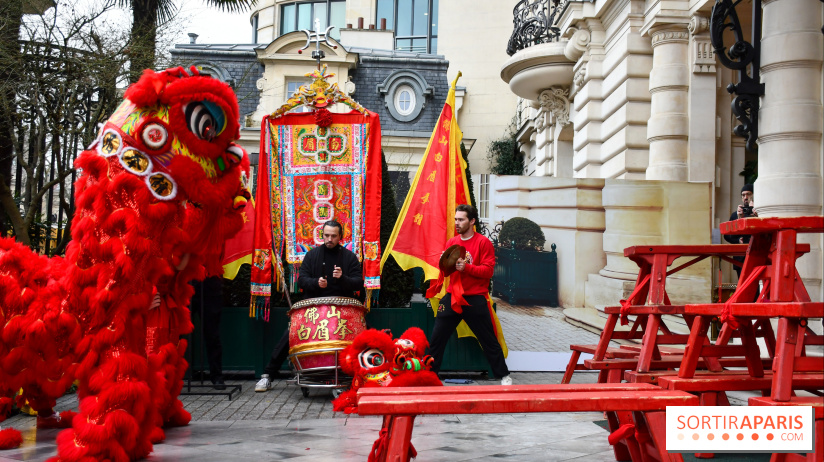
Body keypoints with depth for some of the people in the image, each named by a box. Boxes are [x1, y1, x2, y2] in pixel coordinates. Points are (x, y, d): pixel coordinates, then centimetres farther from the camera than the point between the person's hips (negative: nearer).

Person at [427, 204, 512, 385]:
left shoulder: (483, 242, -5)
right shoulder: (451, 242, 11)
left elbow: (488, 270, -12)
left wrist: (466, 267, -22)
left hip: (475, 300, -4)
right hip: (452, 297, 5)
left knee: (489, 341, 4)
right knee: (436, 338, 3)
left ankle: (504, 375, 17)